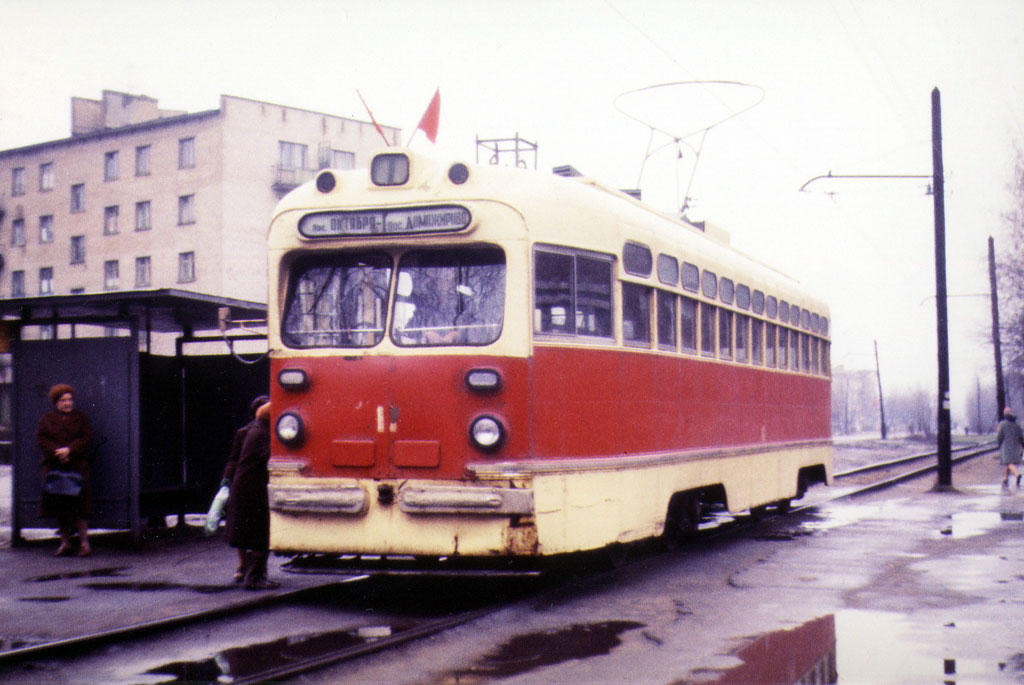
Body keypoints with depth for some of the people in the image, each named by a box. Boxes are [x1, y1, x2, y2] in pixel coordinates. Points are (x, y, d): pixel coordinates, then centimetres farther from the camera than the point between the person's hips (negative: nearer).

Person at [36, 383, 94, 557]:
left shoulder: (81, 418, 11)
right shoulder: (47, 419, 13)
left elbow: (86, 437, 0)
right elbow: (41, 439, 2)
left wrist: (69, 450, -14)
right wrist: (57, 452, -13)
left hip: (77, 465, -2)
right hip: (54, 465, 2)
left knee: (80, 501, -10)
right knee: (58, 502, 0)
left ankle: (84, 541, -5)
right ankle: (65, 542, 7)